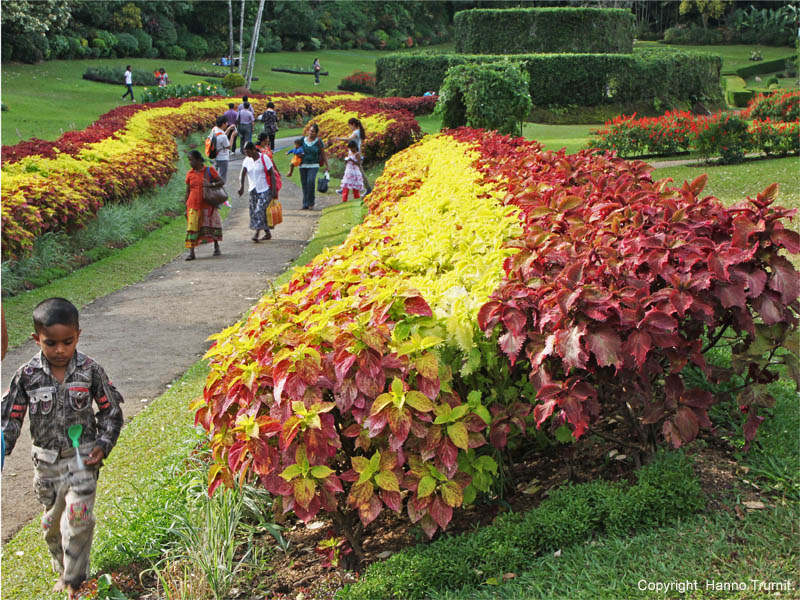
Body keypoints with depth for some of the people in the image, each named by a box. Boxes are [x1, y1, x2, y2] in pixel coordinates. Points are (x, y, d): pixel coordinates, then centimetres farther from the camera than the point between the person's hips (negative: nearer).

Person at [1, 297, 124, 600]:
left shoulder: (90, 370, -9)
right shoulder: (27, 375, -8)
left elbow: (111, 411, 1)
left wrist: (103, 445, -8)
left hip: (82, 457, -2)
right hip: (46, 459, 2)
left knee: (79, 516, -14)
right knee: (52, 520, 14)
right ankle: (63, 569, 38)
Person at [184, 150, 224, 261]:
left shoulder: (209, 170, -1)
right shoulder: (190, 174, 6)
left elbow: (222, 182, -1)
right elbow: (188, 191, 11)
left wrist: (212, 184, -22)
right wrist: (186, 207, 8)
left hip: (208, 204, -1)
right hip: (194, 205, 1)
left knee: (212, 224, 5)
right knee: (192, 226, -8)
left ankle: (217, 248, 24)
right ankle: (191, 252, -10)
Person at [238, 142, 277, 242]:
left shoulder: (264, 159, -9)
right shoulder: (247, 160, 5)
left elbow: (272, 174, -7)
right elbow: (243, 173, -8)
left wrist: (274, 189, -12)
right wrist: (241, 186, -26)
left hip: (264, 189, -6)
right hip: (253, 190, 6)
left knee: (260, 210, -17)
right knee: (254, 211, 6)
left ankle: (256, 233, -21)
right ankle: (267, 233, 16)